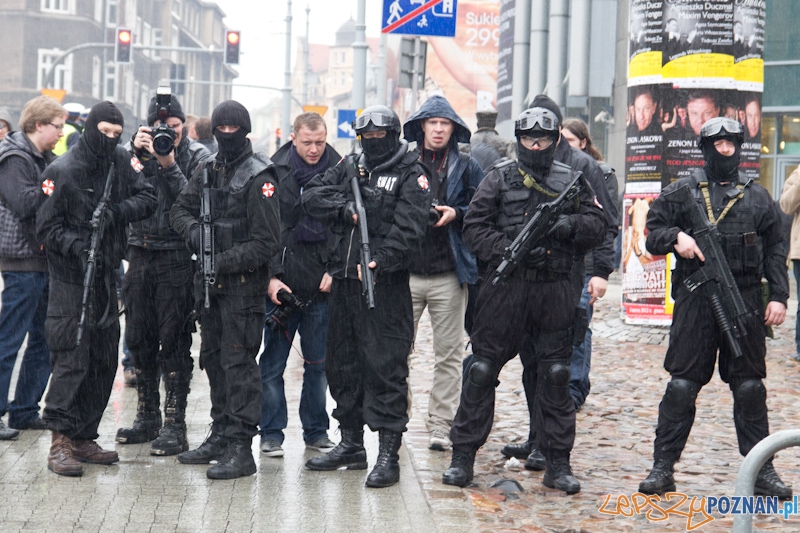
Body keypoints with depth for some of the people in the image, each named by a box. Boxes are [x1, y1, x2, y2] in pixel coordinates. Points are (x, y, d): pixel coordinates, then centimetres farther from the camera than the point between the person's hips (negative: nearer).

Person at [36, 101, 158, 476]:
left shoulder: (120, 162, 7)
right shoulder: (61, 171, -10)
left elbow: (147, 197, 1)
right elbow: (47, 227, -9)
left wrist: (118, 211, -16)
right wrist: (76, 246, -25)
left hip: (106, 276, 6)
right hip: (70, 279, -6)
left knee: (104, 361, 9)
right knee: (72, 358, -11)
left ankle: (83, 438, 19)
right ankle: (60, 442, -6)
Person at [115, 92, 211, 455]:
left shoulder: (197, 157, -1)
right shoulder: (135, 151, 8)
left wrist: (169, 166, -18)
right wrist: (135, 153, -13)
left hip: (177, 258, -4)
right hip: (140, 254, 5)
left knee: (174, 341, -4)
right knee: (139, 339, 11)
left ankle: (175, 424, 0)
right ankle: (147, 417, 23)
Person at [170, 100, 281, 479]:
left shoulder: (259, 177, -12)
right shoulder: (207, 171, 12)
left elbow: (266, 241, -15)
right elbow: (180, 209, 19)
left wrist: (224, 262, -18)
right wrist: (193, 231, -3)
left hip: (243, 284, -8)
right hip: (210, 282, 8)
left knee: (238, 362, -9)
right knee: (213, 359, 15)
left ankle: (241, 447, -7)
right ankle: (221, 436, 26)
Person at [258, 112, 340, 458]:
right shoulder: (275, 172, -1)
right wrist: (271, 277, -8)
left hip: (321, 286, 1)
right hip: (281, 284, -1)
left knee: (319, 363, 8)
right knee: (272, 363, 2)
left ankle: (317, 431, 20)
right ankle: (271, 434, 11)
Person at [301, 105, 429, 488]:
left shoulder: (411, 175, -3)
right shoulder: (349, 167, 16)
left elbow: (408, 227, -15)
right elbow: (311, 196, 7)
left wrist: (380, 261, -27)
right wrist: (345, 209, -9)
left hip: (385, 284, -7)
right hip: (344, 281, 7)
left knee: (385, 366, -9)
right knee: (342, 363, 14)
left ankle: (388, 455, -6)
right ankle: (351, 444, 27)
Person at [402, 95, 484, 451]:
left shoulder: (467, 168, 8)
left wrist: (456, 214, -10)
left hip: (449, 274, 0)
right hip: (405, 271, 0)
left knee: (448, 355, 4)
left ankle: (440, 425, 10)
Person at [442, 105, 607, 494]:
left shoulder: (572, 181, 11)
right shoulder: (499, 179, 6)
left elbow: (598, 225, 7)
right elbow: (474, 228, 0)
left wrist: (570, 224, -13)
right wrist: (510, 251, -14)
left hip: (554, 291, 1)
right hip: (505, 286, -1)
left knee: (556, 375, 4)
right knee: (482, 371, 1)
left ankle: (558, 463, 12)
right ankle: (462, 455, 9)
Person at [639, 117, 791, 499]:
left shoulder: (757, 197, 12)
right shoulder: (681, 192, 7)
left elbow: (775, 250, 12)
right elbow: (653, 233, 9)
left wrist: (778, 296, 2)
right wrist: (675, 237, -13)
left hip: (745, 304, 2)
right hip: (695, 301, -1)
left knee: (750, 388, 5)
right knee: (681, 386, -1)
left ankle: (761, 470, 13)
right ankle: (662, 468, 5)